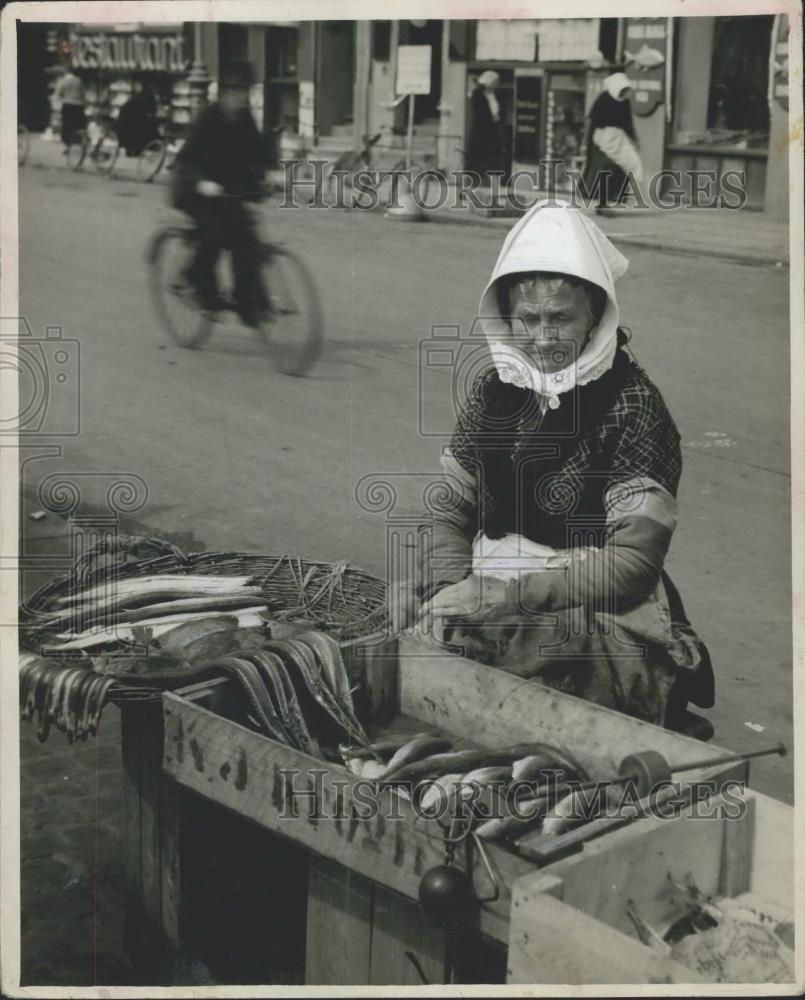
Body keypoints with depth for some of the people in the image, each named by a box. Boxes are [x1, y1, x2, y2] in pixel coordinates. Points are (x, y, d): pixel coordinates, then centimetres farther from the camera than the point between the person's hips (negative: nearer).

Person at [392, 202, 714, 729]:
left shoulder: (634, 405, -8)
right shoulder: (494, 390, 8)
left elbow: (632, 560, -14)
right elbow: (451, 515, 12)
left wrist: (503, 595, -20)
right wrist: (452, 594, -9)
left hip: (597, 616, -5)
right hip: (487, 603, 5)